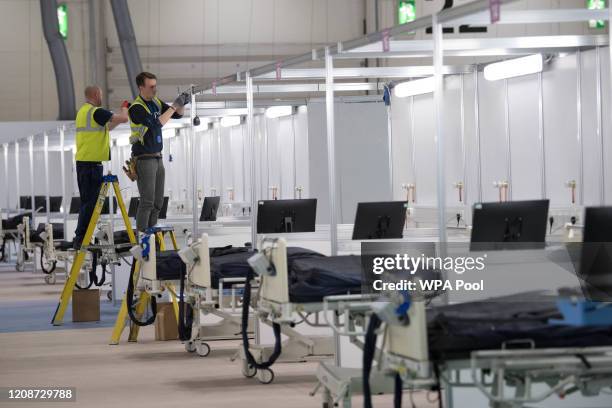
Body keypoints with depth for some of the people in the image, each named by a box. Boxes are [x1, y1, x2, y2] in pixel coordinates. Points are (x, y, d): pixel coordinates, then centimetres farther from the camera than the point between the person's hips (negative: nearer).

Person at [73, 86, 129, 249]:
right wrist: (124, 108, 4)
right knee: (90, 202, -7)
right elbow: (123, 119, -16)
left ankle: (80, 239, 16)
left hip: (81, 161, 9)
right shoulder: (96, 112, -14)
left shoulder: (82, 111, 16)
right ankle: (80, 239, -9)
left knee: (86, 201, 14)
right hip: (93, 163, -9)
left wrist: (117, 120, 24)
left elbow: (104, 129, 24)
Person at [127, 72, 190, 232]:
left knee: (158, 201, 8)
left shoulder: (155, 102, 10)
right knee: (147, 201, -10)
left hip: (157, 158, 8)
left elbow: (177, 115, 15)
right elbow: (156, 124, -25)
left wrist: (182, 104, -6)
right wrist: (174, 106, -22)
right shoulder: (136, 108, -15)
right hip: (144, 159, -8)